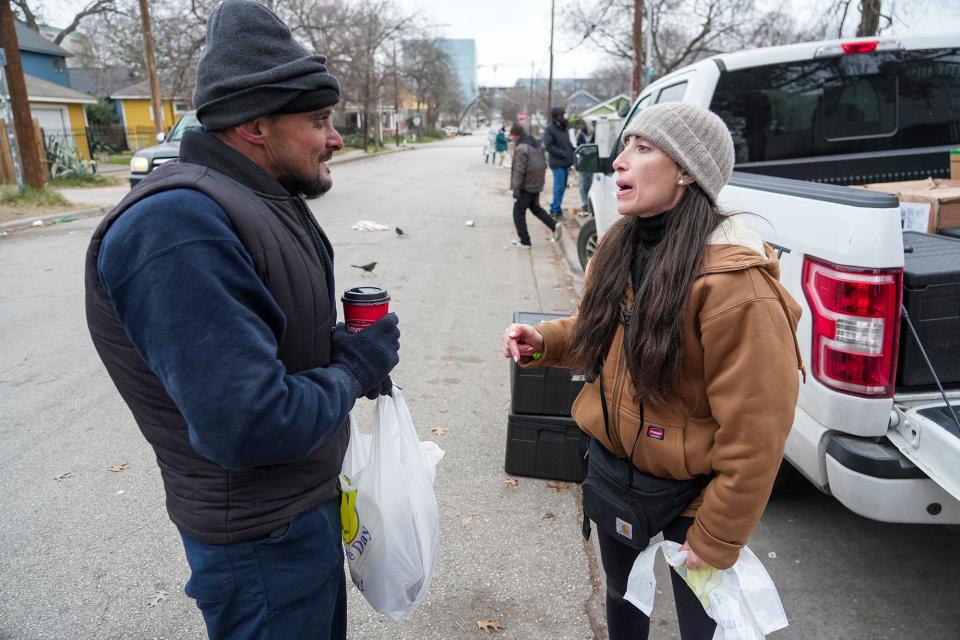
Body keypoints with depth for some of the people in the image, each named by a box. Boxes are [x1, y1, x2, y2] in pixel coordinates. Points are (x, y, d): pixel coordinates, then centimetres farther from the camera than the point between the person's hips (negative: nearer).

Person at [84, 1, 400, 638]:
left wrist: (355, 349, -4)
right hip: (262, 535, -9)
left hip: (307, 497, 9)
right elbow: (248, 425, -35)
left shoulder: (266, 199, 3)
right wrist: (354, 370, -19)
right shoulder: (179, 227, -30)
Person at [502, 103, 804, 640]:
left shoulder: (734, 282, -29)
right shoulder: (621, 246, -4)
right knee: (622, 594, 29)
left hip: (691, 494, -6)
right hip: (613, 467, 7)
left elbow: (756, 430, -24)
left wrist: (717, 540, -15)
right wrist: (543, 342, -8)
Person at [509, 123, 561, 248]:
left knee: (518, 212, 3)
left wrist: (515, 190, -19)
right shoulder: (535, 145, 12)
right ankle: (554, 225, 8)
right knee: (535, 207, 25)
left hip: (526, 186, -9)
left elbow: (519, 170, -22)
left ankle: (524, 241, 6)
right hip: (537, 185, 9)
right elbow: (543, 165, 18)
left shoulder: (521, 148, -18)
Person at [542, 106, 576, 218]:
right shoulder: (550, 129, -9)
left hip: (565, 163, 8)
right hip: (557, 163, -8)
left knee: (562, 187, 12)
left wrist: (572, 155, 7)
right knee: (559, 187, -7)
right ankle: (556, 210, 2)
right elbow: (549, 146, -16)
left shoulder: (564, 127, 15)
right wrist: (563, 154, -17)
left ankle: (554, 208, 23)